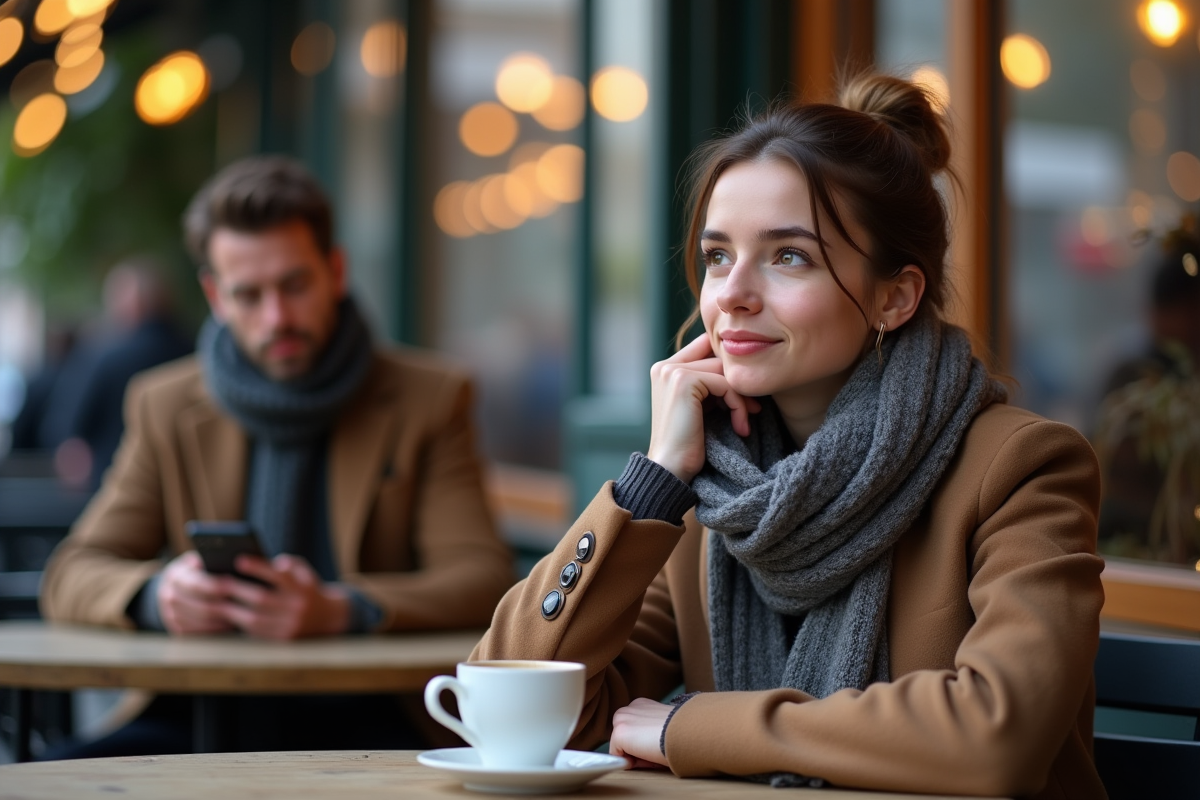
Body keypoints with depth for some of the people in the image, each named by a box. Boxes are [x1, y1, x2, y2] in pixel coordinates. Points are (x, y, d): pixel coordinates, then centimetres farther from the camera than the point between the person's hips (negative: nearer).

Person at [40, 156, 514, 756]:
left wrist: (338, 610, -23)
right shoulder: (165, 406, 13)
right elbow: (69, 577, 10)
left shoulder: (428, 399, 6)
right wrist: (156, 594, -15)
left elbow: (482, 579, -3)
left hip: (364, 723, -2)